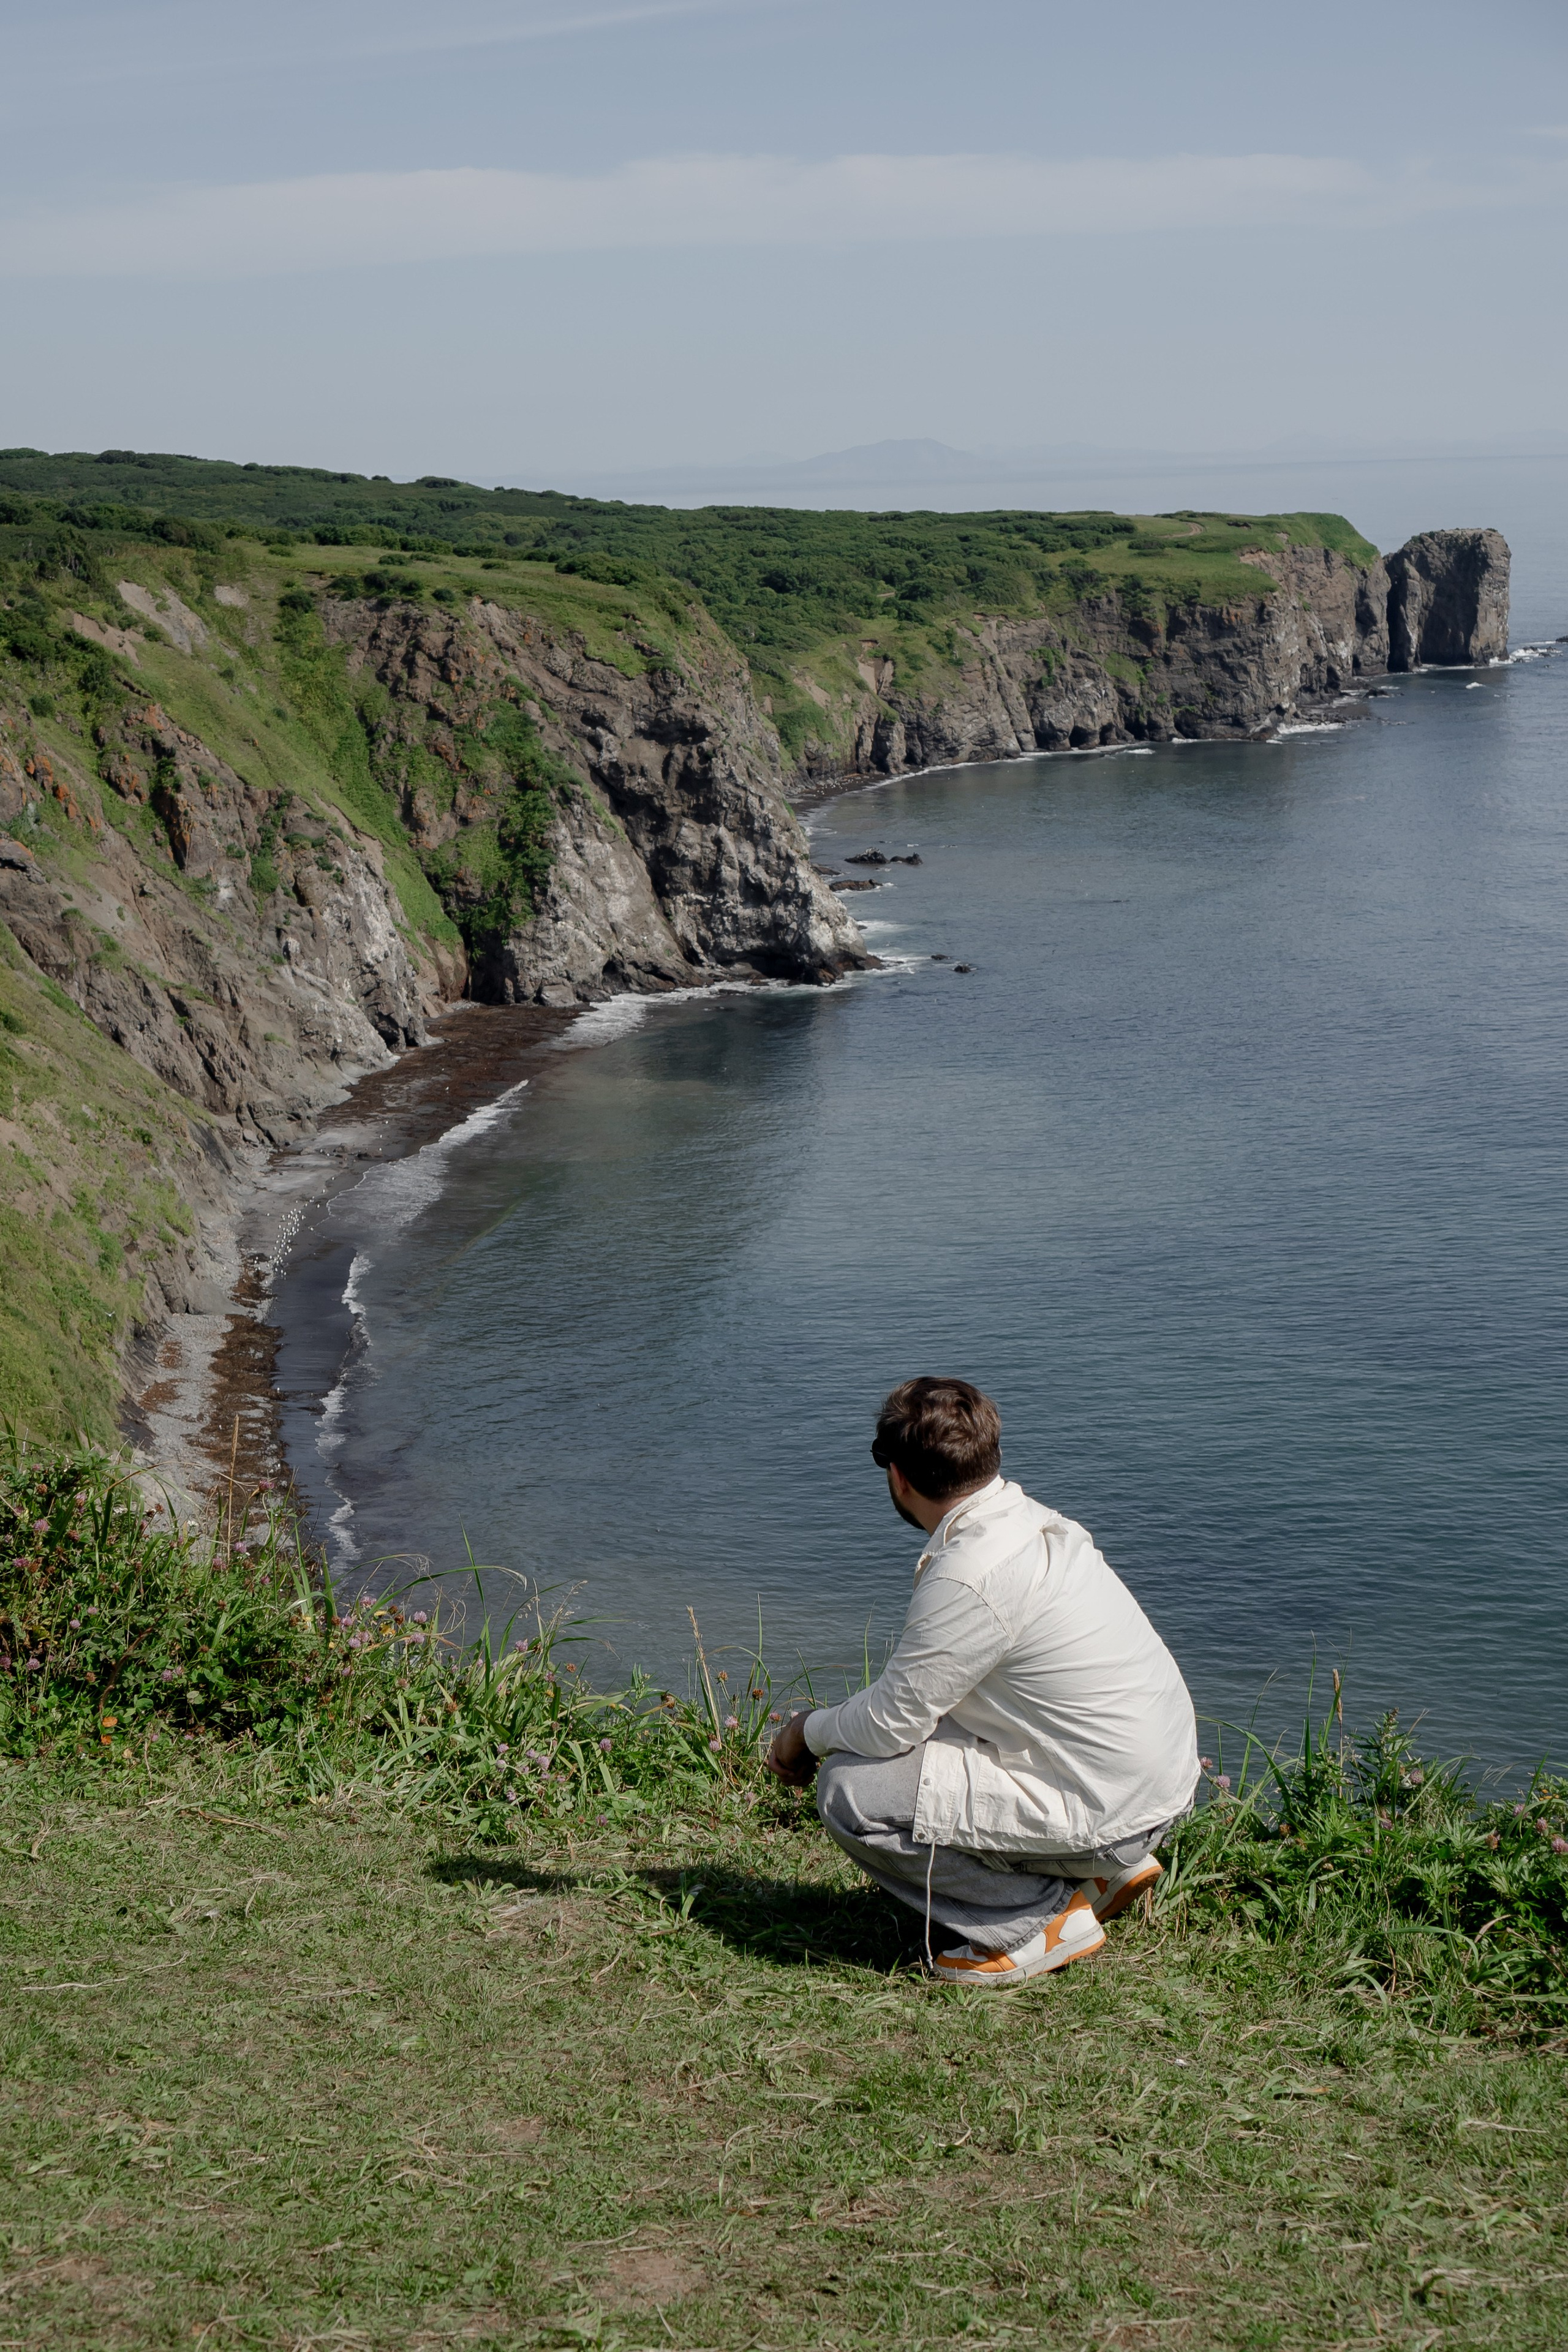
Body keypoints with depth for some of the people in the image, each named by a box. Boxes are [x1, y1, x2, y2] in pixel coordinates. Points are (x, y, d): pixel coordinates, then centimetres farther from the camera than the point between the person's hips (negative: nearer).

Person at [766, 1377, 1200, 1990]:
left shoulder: (970, 1577, -23)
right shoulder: (1032, 1520, 6)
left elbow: (890, 1725, -15)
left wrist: (809, 1730, 5)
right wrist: (833, 1726, 17)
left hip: (1106, 1811, -9)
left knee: (850, 1790, -12)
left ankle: (1045, 1916, -2)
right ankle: (1104, 1867, 18)